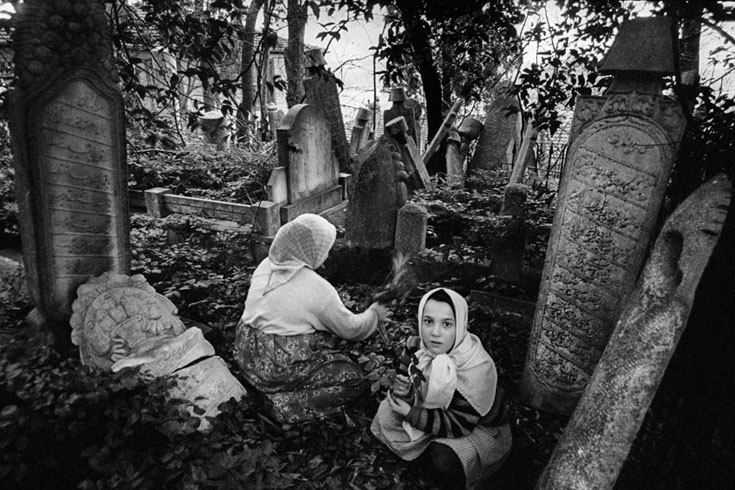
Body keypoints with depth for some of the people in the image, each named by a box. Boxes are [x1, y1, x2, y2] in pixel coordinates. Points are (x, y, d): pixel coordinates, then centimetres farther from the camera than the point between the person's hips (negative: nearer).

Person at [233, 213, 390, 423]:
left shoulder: (266, 266, 0)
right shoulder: (318, 288, -20)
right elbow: (350, 329, -7)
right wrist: (373, 314, 14)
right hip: (278, 368, -8)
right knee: (353, 377, -1)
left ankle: (273, 391, 13)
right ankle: (284, 403, -9)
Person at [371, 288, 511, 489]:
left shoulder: (478, 369, -34)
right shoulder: (429, 350, -15)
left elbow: (459, 426, -27)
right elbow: (423, 396, -2)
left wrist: (411, 414, -27)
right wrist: (407, 393, -25)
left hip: (482, 431, -6)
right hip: (441, 414, 6)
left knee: (444, 458, -34)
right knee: (387, 413, -6)